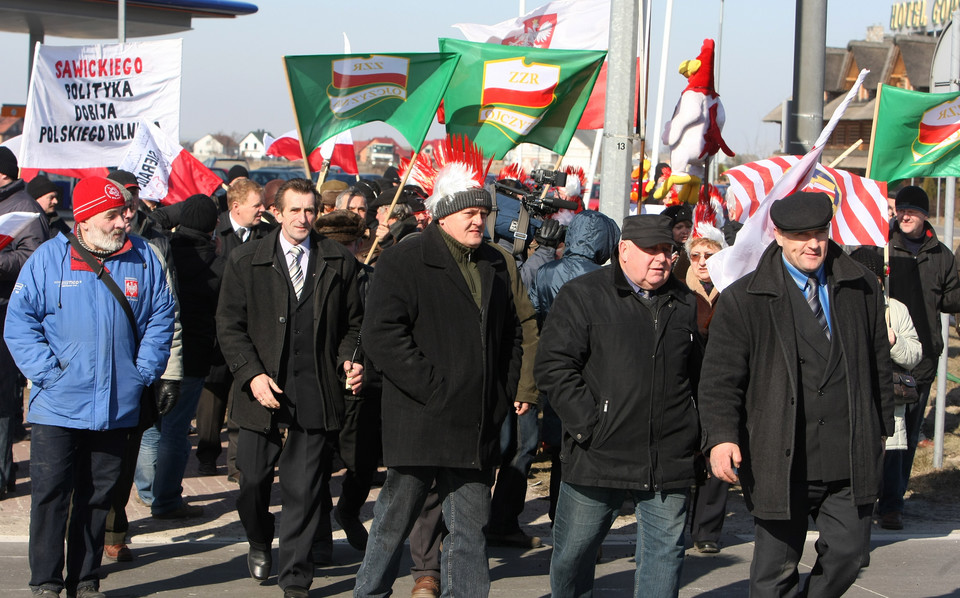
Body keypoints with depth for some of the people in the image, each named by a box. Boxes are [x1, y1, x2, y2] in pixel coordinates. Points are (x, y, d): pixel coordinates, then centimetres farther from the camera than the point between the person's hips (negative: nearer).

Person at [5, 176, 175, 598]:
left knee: (98, 497, 10)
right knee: (50, 495, -3)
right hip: (58, 405, -3)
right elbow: (19, 322, -4)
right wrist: (48, 371, -13)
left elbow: (160, 317, 9)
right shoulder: (48, 258, -4)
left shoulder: (142, 258, 4)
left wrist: (144, 371, -1)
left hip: (118, 404, 3)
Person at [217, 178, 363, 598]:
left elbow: (352, 323, 12)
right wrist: (252, 373, -11)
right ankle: (260, 543, 39)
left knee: (304, 492, 0)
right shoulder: (245, 261, 4)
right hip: (263, 391, 0)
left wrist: (350, 360, -7)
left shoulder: (339, 263, 7)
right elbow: (229, 326, 2)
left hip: (316, 396, 0)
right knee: (253, 482, 8)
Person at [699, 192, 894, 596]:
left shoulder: (860, 289, 8)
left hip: (849, 456, 3)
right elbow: (720, 377, -7)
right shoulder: (743, 300, -3)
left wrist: (880, 428, 18)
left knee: (848, 551, 2)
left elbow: (878, 363, 17)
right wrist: (721, 436, -21)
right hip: (779, 458, -3)